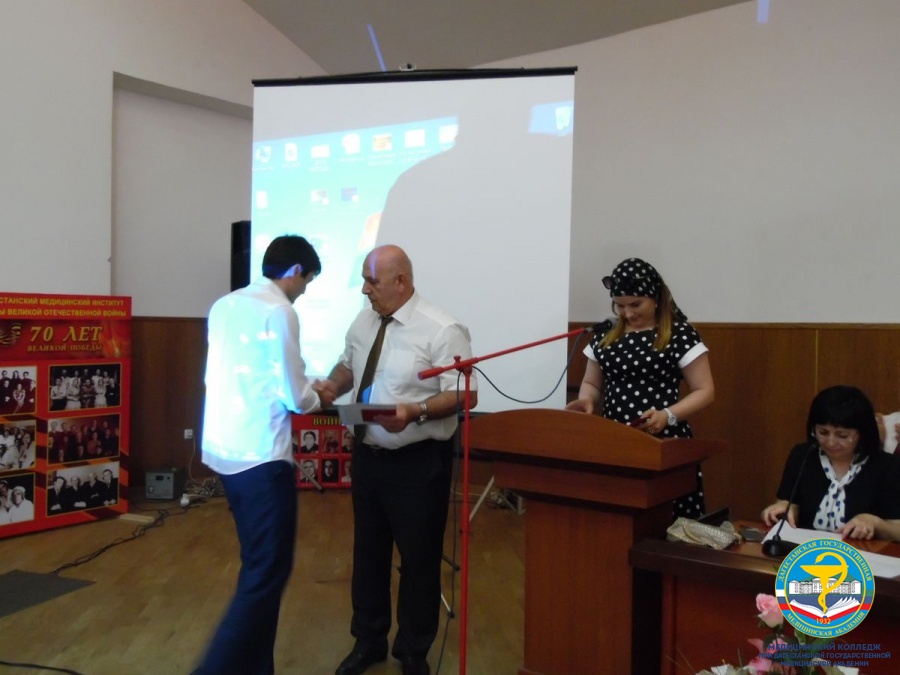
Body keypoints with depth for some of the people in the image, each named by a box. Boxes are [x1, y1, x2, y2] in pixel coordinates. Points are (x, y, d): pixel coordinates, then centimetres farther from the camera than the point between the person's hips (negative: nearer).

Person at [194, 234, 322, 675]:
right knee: (268, 574, 0)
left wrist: (301, 392, 18)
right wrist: (316, 397, 9)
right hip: (260, 456, -9)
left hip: (223, 451, 9)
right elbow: (294, 397, -12)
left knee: (257, 567, 18)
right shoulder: (279, 312, -13)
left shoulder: (224, 306, 11)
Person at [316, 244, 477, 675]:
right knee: (367, 551, 19)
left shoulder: (441, 331, -17)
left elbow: (465, 394, -19)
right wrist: (333, 385, -4)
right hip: (367, 455, 7)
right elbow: (348, 365, 18)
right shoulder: (363, 322, 5)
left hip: (417, 462, -6)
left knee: (418, 558, 8)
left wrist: (415, 410, -33)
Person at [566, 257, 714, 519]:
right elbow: (592, 384, 19)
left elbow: (705, 391, -3)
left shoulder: (679, 334, -4)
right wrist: (587, 400, -3)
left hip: (663, 442, -4)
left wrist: (668, 415, -19)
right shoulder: (605, 336, 11)